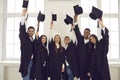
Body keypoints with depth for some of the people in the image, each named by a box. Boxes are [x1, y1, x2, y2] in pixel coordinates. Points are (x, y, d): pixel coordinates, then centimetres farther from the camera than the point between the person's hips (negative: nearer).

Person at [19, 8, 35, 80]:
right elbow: (22, 29, -17)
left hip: (32, 61, 6)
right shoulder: (24, 38, -1)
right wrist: (23, 16, -30)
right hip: (26, 61, -5)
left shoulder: (34, 40, 15)